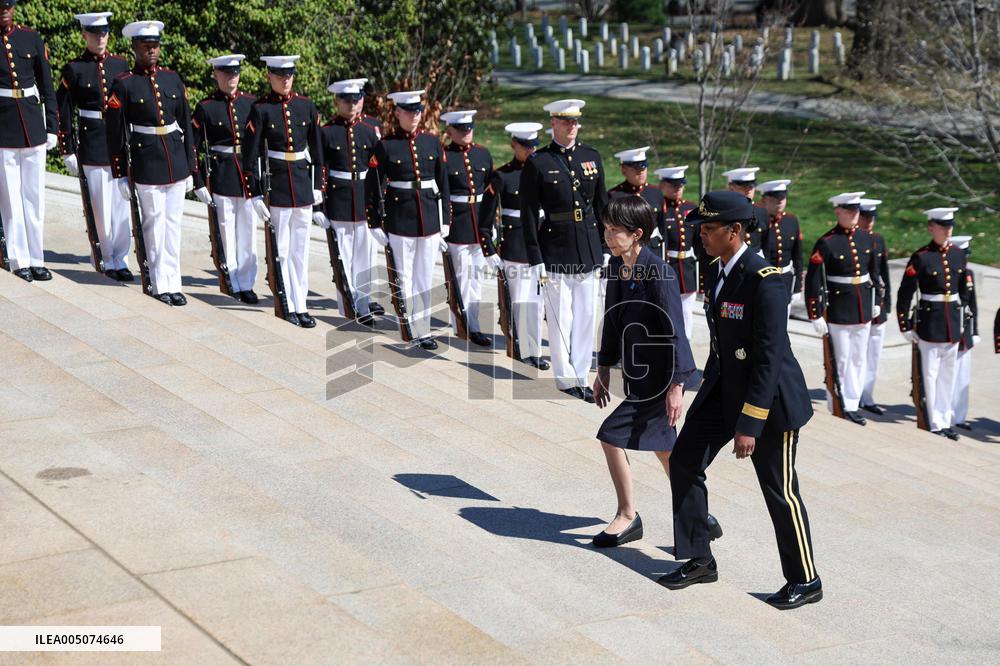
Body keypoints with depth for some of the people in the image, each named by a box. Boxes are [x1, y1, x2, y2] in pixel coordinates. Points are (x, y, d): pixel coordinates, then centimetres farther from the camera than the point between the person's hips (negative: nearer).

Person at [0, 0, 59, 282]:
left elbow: (47, 87, 8)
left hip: (33, 125, 3)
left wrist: (52, 128, 5)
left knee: (35, 196, 7)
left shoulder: (32, 39, 5)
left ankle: (36, 259, 14)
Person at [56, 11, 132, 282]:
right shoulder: (74, 69, -3)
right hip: (92, 145, -3)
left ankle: (121, 259, 13)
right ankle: (107, 260, 12)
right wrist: (68, 151, -4)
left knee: (122, 203, 5)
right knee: (100, 206, 1)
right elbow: (63, 113, -1)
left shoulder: (121, 64, 8)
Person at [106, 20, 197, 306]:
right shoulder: (124, 84, -6)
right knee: (155, 223, 3)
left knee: (173, 222, 8)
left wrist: (190, 168, 10)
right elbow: (115, 132, -4)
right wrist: (120, 174, -5)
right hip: (146, 164, -4)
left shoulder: (173, 78, 6)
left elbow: (186, 124, 11)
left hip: (176, 161, 4)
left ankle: (173, 283, 16)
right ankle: (160, 285, 13)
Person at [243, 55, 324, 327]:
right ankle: (288, 307, 8)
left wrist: (318, 188, 8)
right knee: (281, 249, 2)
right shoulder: (261, 109, -5)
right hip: (275, 185, -3)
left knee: (301, 248, 8)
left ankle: (301, 305, 14)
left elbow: (317, 150, 10)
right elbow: (251, 156, -4)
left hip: (303, 182, 3)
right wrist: (255, 195, -8)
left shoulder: (306, 106, 4)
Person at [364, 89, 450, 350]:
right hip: (400, 221, -4)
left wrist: (445, 222, 9)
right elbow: (372, 187, -3)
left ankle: (423, 330, 17)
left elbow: (443, 183, 10)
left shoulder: (433, 142, 6)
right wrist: (375, 224, -5)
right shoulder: (386, 146, -5)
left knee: (425, 278, 9)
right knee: (404, 278, 2)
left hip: (430, 219, 4)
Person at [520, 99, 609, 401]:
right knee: (561, 317, 2)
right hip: (556, 249, -4)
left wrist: (605, 249, 9)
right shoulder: (537, 163, -6)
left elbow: (602, 205, 12)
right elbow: (529, 215, -6)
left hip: (589, 249, 4)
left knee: (587, 316, 9)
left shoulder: (591, 157, 7)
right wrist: (536, 260, -9)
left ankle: (582, 375, 19)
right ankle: (565, 377, 14)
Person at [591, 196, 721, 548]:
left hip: (659, 376, -9)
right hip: (638, 374, 9)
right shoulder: (616, 266, 4)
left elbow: (674, 330, -20)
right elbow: (612, 320, 14)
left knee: (611, 436, -9)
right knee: (662, 447, 17)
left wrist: (675, 385, -20)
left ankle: (627, 517, 6)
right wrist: (604, 369, 16)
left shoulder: (658, 273, -21)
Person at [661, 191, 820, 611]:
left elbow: (769, 357, -25)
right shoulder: (715, 273, 4)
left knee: (779, 490, 2)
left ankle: (805, 580, 19)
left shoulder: (764, 280, -24)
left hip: (770, 395, -9)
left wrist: (749, 425, -25)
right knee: (684, 462, 6)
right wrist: (710, 392, 20)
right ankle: (699, 561, 18)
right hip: (725, 387, 9)